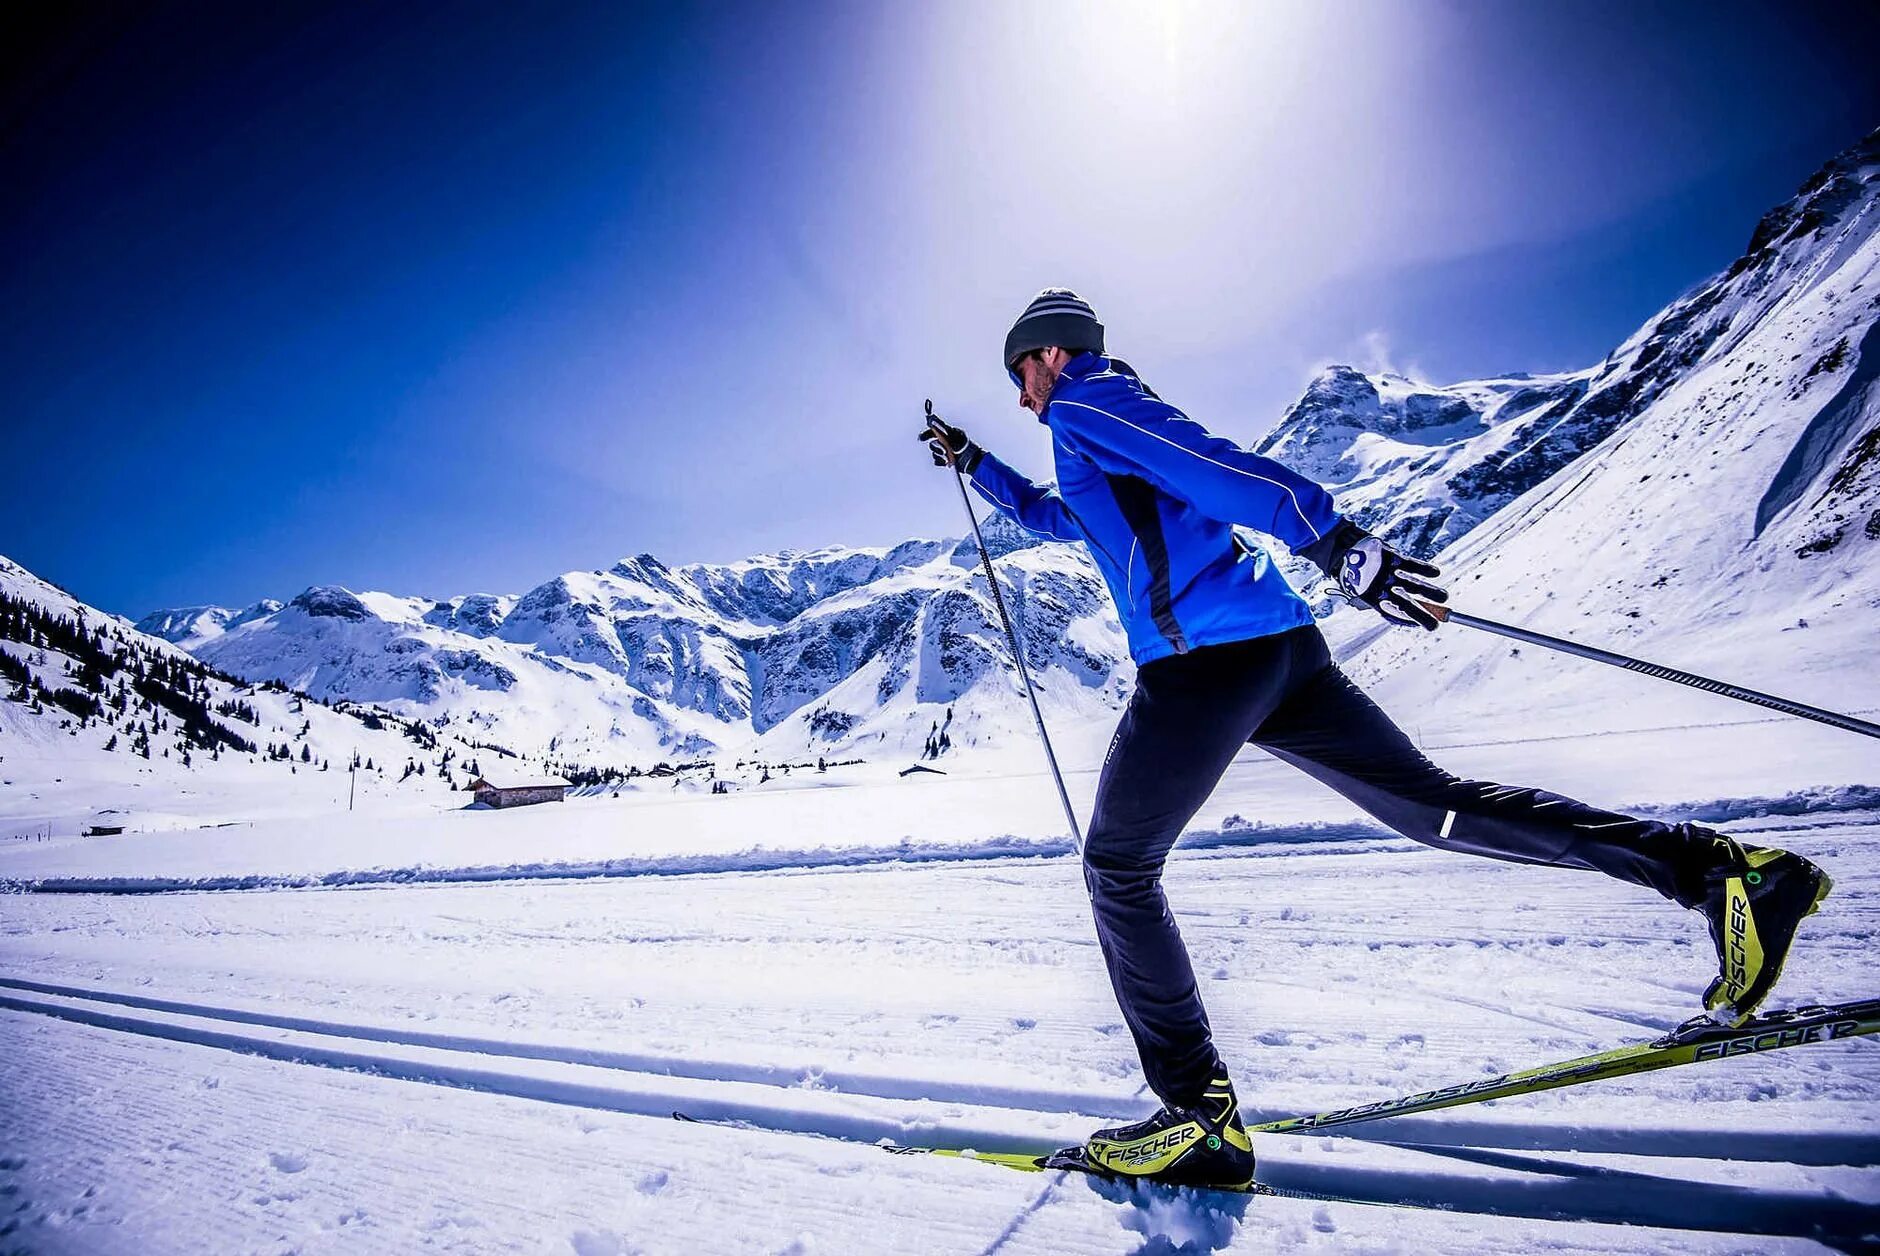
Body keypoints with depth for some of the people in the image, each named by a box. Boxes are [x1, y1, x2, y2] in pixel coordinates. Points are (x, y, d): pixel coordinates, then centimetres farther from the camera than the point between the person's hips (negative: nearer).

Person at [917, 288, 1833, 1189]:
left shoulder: (1082, 401, 2)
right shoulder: (1109, 427, 30)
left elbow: (1205, 460, -17)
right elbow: (1055, 517, 47)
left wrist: (1329, 537, -28)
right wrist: (972, 462, 49)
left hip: (1203, 658, -9)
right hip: (1281, 648, 9)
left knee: (1117, 868, 2)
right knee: (1432, 803, 11)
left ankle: (1199, 1112, 2)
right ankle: (1722, 870, 9)